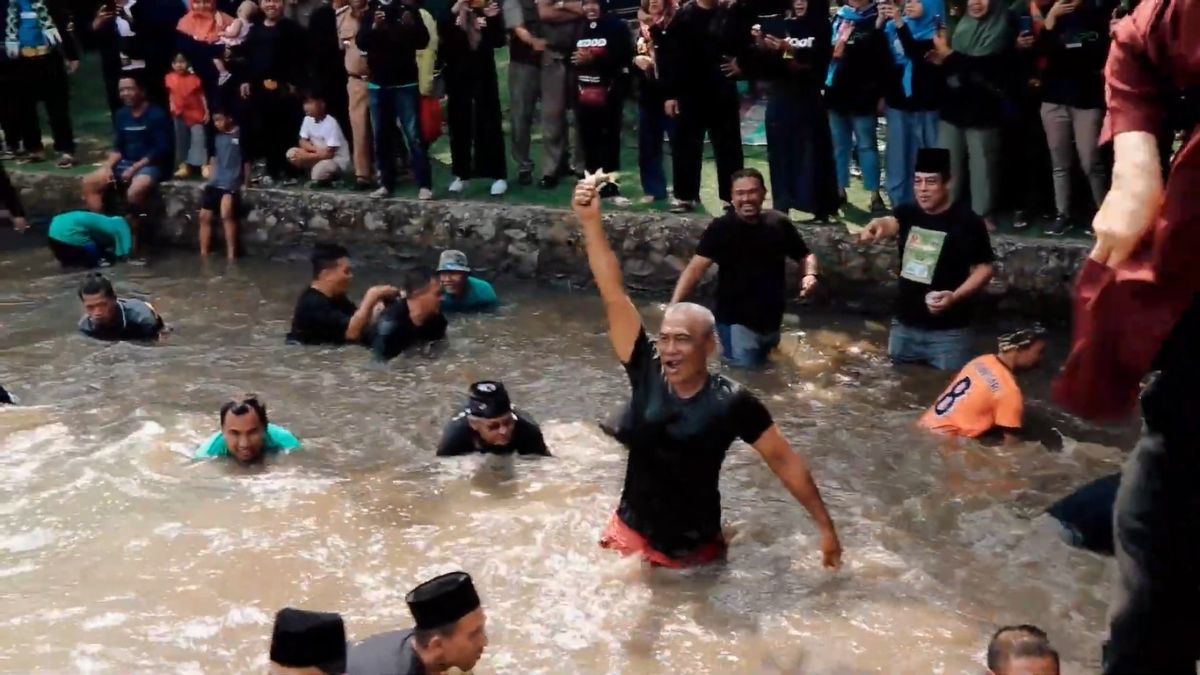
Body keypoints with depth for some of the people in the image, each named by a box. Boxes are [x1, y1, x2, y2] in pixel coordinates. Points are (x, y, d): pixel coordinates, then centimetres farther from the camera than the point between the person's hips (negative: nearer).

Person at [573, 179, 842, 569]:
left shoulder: (732, 401, -17)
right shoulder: (646, 373, -10)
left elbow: (784, 460, -10)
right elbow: (614, 296, -15)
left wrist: (824, 525, -9)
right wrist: (590, 222, -20)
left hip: (695, 547, -2)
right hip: (632, 533, 3)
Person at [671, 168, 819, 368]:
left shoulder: (779, 224, -5)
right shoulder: (721, 228, -16)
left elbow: (805, 256, 9)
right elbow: (697, 266, -24)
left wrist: (809, 274, -15)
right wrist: (674, 305, -37)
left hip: (771, 320, 5)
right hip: (736, 320, -4)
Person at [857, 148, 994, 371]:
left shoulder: (967, 222, -11)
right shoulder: (908, 213, 3)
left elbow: (983, 269, -9)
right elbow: (891, 223, -18)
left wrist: (955, 297, -25)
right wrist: (878, 226, -43)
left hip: (948, 333, -5)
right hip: (904, 327, 5)